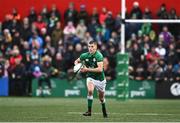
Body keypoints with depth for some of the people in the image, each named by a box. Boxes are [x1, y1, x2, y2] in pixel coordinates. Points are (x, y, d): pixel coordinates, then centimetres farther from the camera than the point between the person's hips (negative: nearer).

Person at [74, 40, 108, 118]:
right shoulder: (85, 55, -8)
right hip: (90, 77, 2)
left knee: (101, 97, 14)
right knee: (90, 90, -29)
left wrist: (87, 69, -31)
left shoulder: (99, 56, -22)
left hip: (100, 78, -2)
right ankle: (89, 111, -23)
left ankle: (104, 110, 44)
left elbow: (100, 69, -30)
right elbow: (76, 61, 11)